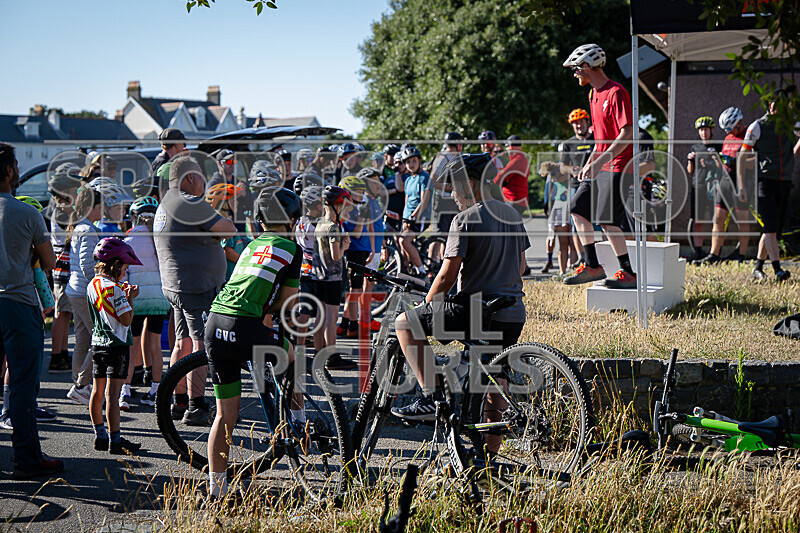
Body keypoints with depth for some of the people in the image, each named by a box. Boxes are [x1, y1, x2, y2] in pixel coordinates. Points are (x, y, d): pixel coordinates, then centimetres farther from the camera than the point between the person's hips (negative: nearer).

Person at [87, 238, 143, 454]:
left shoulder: (92, 286, 8)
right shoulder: (115, 289, -17)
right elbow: (126, 320, -18)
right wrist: (130, 299, -6)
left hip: (97, 343, 8)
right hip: (117, 345, -8)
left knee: (97, 391, 13)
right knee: (112, 393, -7)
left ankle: (100, 436, 21)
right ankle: (115, 440, -4)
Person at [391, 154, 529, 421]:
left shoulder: (465, 219, -10)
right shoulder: (512, 214, 14)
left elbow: (448, 275, -12)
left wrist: (426, 306, 3)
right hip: (515, 318, 8)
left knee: (405, 323, 4)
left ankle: (430, 398, -4)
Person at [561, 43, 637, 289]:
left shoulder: (616, 93, -15)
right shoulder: (594, 94, 15)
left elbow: (627, 133, -23)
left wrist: (600, 162, -27)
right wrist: (589, 164, 17)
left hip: (618, 166, -10)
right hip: (600, 167, 10)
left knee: (607, 221, -11)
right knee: (578, 209, 8)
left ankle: (628, 274, -2)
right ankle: (592, 266, 15)